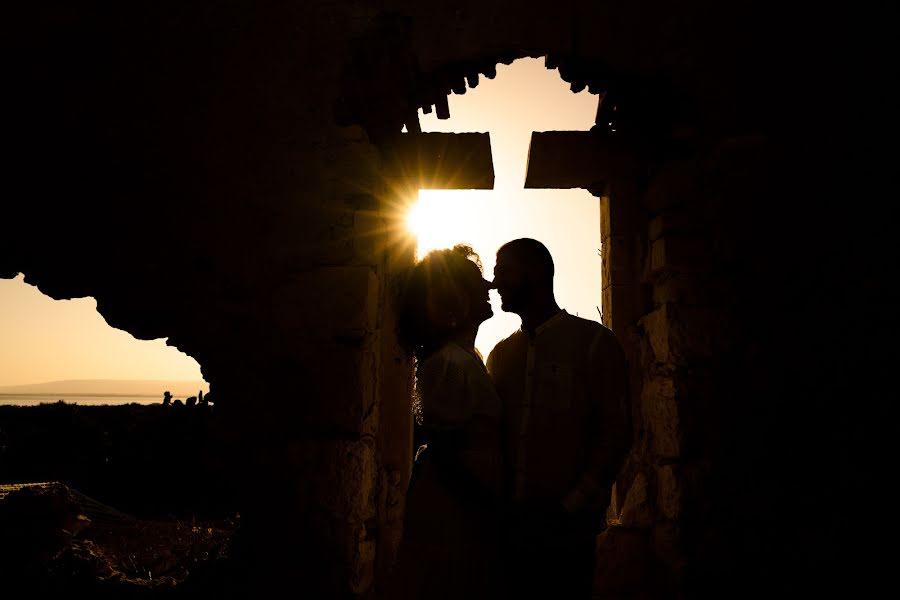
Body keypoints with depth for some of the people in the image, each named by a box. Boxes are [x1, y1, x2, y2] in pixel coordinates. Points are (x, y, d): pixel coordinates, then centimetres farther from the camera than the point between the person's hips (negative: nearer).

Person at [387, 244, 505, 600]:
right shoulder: (450, 363, -19)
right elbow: (443, 454, -21)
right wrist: (495, 506, -15)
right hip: (451, 520, -9)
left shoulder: (467, 358, 10)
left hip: (470, 516, 9)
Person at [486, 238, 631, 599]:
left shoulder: (594, 342, -1)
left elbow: (615, 431, -7)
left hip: (565, 521, -4)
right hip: (506, 520, 4)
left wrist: (575, 504, -16)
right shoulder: (500, 353, 13)